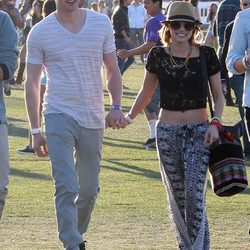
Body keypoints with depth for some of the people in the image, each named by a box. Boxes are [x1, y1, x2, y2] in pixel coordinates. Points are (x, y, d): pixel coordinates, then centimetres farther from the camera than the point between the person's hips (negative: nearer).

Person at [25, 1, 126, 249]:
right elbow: (31, 83, 2)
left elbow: (112, 70, 13)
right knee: (66, 188, -14)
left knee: (90, 190, 12)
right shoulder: (40, 32, -2)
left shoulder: (102, 24, 4)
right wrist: (35, 131, -1)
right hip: (59, 116, -3)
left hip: (93, 118, 3)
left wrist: (116, 107, -3)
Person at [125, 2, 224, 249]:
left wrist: (215, 122, -12)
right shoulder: (157, 55, 1)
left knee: (195, 195, -14)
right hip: (167, 133, 2)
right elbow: (146, 92, 16)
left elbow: (218, 95, 2)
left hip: (199, 132, -2)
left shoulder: (206, 55, -4)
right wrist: (129, 116, 14)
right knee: (176, 197, 6)